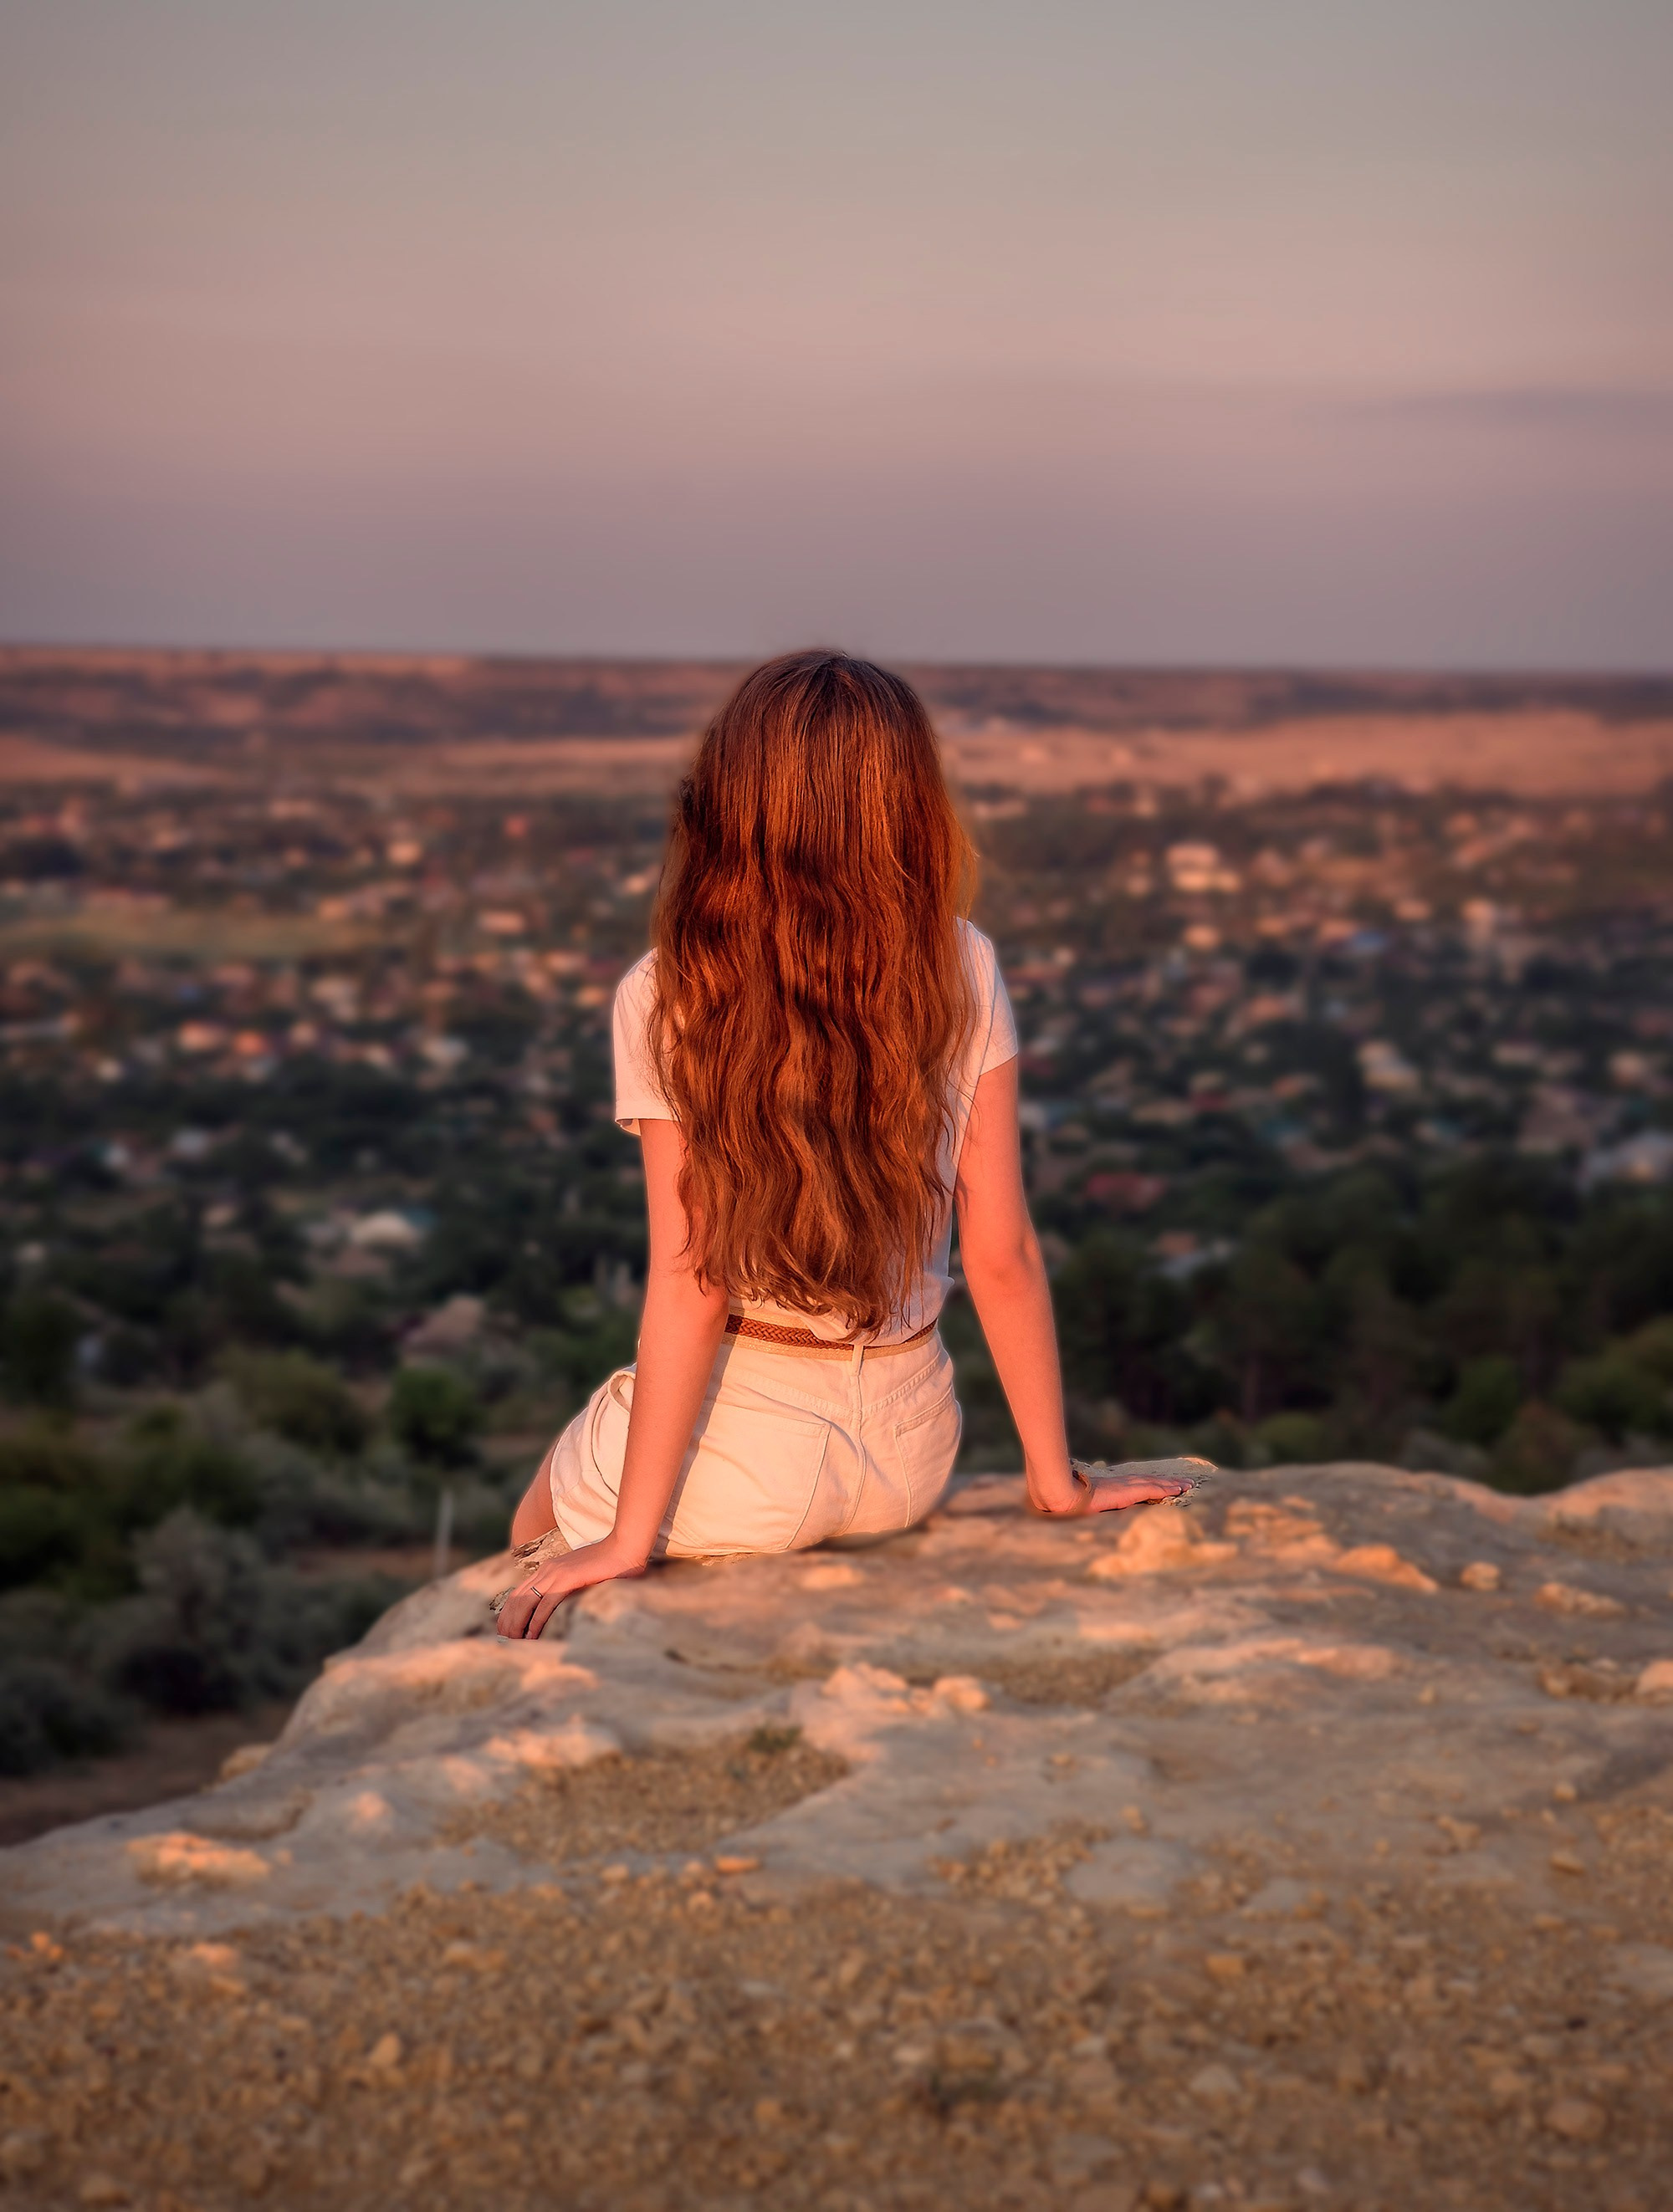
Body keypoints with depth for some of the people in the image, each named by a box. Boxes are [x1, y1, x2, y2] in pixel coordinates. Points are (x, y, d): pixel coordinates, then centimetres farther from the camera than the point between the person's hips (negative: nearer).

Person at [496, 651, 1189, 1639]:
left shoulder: (668, 1002, -17)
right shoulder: (965, 973, -9)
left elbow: (690, 1285, -18)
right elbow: (1005, 1255, -6)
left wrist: (630, 1536, -10)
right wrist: (1057, 1481, 4)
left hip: (743, 1463, -4)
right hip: (911, 1456, 4)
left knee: (545, 1523, 30)